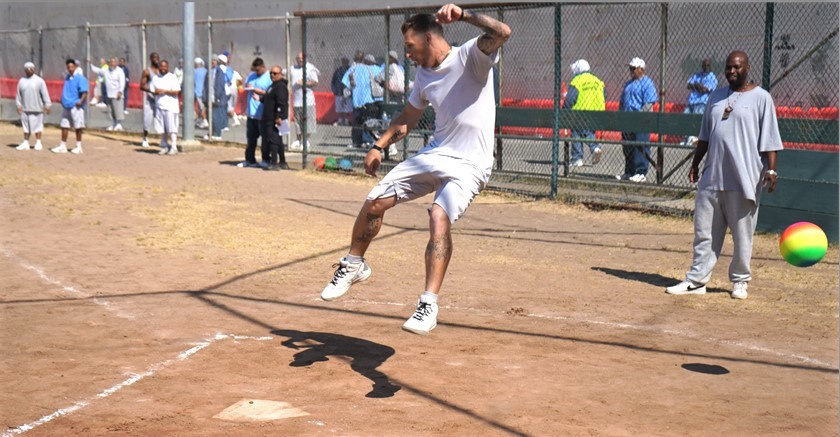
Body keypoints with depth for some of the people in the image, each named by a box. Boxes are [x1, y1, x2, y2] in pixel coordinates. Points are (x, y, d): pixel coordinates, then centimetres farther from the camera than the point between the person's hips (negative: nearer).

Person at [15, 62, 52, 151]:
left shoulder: (39, 81, -2)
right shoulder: (21, 81, 8)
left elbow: (45, 94, -5)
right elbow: (18, 94, 9)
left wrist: (47, 106, -10)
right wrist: (19, 105, 2)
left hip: (37, 109, -3)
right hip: (25, 109, 3)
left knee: (37, 126, 2)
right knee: (26, 126, 7)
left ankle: (38, 143, 10)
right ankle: (25, 143, 11)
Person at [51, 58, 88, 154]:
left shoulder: (80, 78, -10)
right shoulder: (67, 77, 14)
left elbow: (84, 92, -17)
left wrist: (81, 101, -28)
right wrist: (63, 100, 16)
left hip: (76, 107, -7)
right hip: (66, 106, 7)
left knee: (78, 127, 2)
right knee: (64, 126, 8)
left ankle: (78, 147, 11)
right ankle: (63, 146, 15)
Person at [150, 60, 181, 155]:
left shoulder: (172, 77, 0)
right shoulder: (155, 78, 14)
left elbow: (176, 92, -8)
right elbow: (152, 91, 13)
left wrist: (164, 91, -15)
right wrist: (155, 92, -9)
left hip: (170, 107, -5)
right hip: (159, 106, 5)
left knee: (172, 129, -9)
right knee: (161, 129, 5)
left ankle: (174, 147, -9)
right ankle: (164, 147, 12)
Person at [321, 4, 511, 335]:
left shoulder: (470, 56, -10)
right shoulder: (423, 75, 12)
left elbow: (502, 32, -29)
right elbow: (408, 118, 25)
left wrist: (463, 15, -36)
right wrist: (379, 146, 15)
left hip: (468, 165, -7)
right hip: (433, 155, 8)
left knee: (439, 216, -30)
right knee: (375, 202, 4)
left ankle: (429, 305, -28)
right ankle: (354, 265, 29)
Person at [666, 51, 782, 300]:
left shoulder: (761, 98, -2)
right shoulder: (717, 96, 15)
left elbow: (769, 139, -7)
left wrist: (771, 169, -15)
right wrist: (695, 164, 17)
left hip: (744, 179, -5)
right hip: (712, 176, 5)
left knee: (742, 234, 3)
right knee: (704, 231, 6)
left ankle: (740, 281, 18)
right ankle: (696, 280, 12)